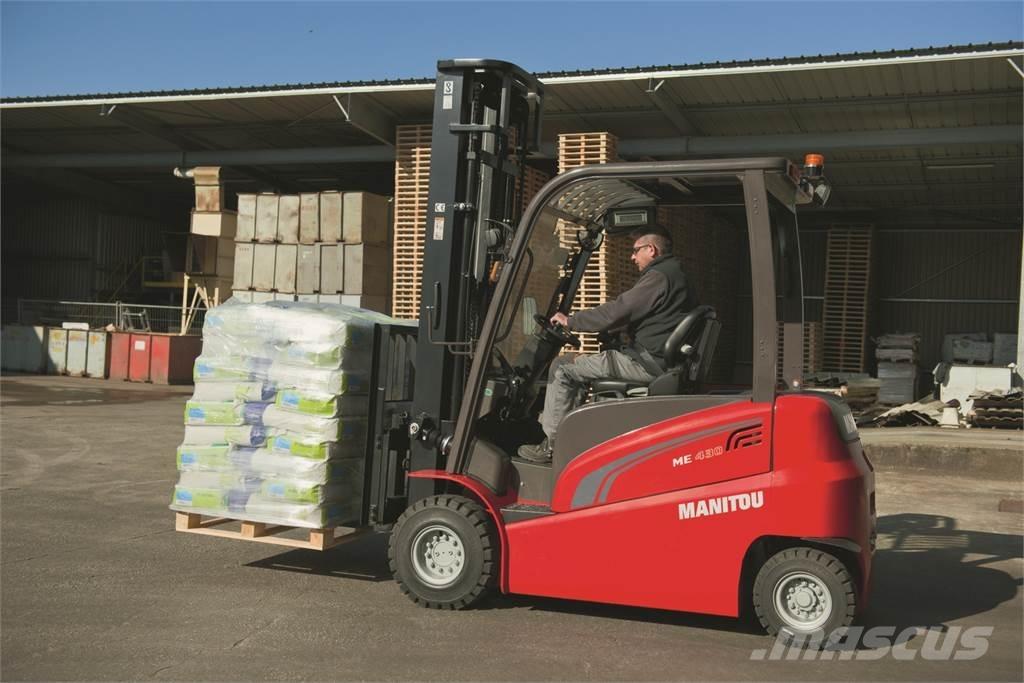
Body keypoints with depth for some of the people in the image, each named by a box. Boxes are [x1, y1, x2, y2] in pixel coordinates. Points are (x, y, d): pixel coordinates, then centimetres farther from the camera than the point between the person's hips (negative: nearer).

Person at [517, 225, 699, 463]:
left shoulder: (659, 277, -14)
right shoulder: (675, 276, 19)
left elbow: (617, 311, -17)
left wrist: (570, 321, -6)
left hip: (649, 361, -11)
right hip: (658, 358, 11)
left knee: (563, 370, -8)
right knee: (578, 365, 23)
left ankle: (552, 445, -4)